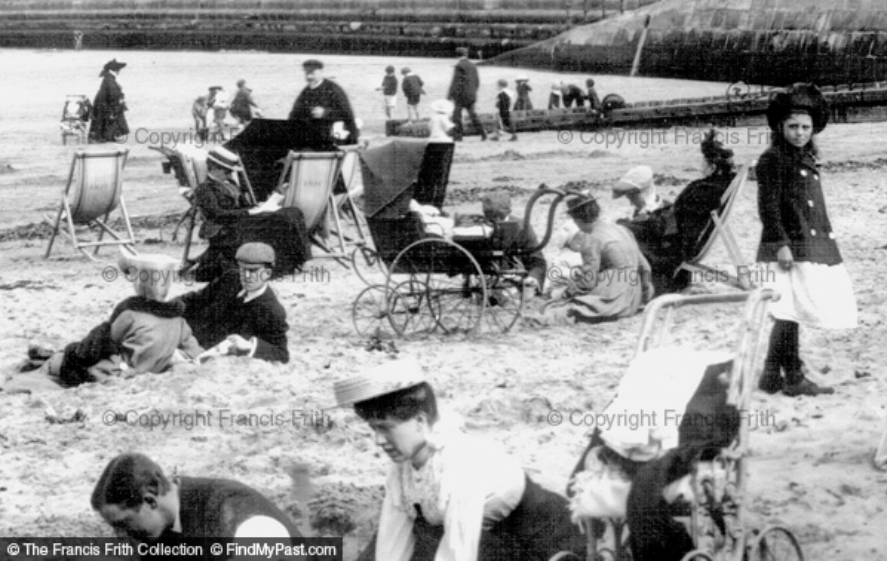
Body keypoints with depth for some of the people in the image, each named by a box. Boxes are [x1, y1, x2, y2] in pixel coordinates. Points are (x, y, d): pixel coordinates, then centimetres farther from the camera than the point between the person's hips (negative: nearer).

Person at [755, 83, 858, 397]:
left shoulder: (806, 159, 18)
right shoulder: (773, 159, -9)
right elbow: (768, 206, -15)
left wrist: (827, 240, 23)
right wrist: (782, 244, -21)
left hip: (812, 247, 9)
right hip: (789, 247, -9)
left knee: (788, 315, 12)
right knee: (790, 312, -6)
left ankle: (772, 375, 18)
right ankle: (793, 378, -1)